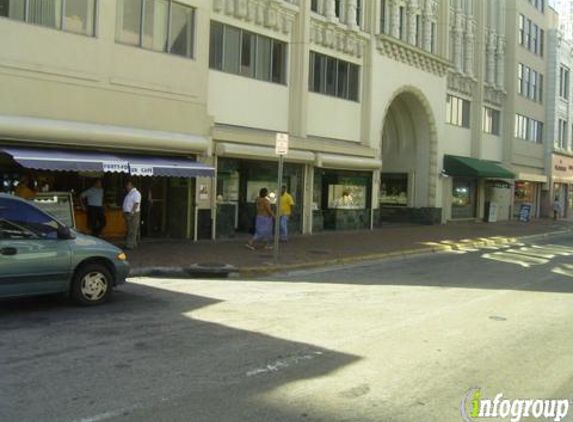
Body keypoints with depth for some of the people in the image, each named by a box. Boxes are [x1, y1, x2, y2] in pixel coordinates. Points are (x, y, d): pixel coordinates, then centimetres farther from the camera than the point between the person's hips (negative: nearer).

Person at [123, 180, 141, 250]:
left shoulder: (136, 193, -12)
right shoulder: (129, 193, 18)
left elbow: (136, 204, -21)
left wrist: (131, 213, -25)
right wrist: (125, 213, 18)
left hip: (133, 214, -10)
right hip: (128, 213, 10)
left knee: (132, 230, -8)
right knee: (130, 230, 12)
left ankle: (130, 245, -8)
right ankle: (133, 244, 18)